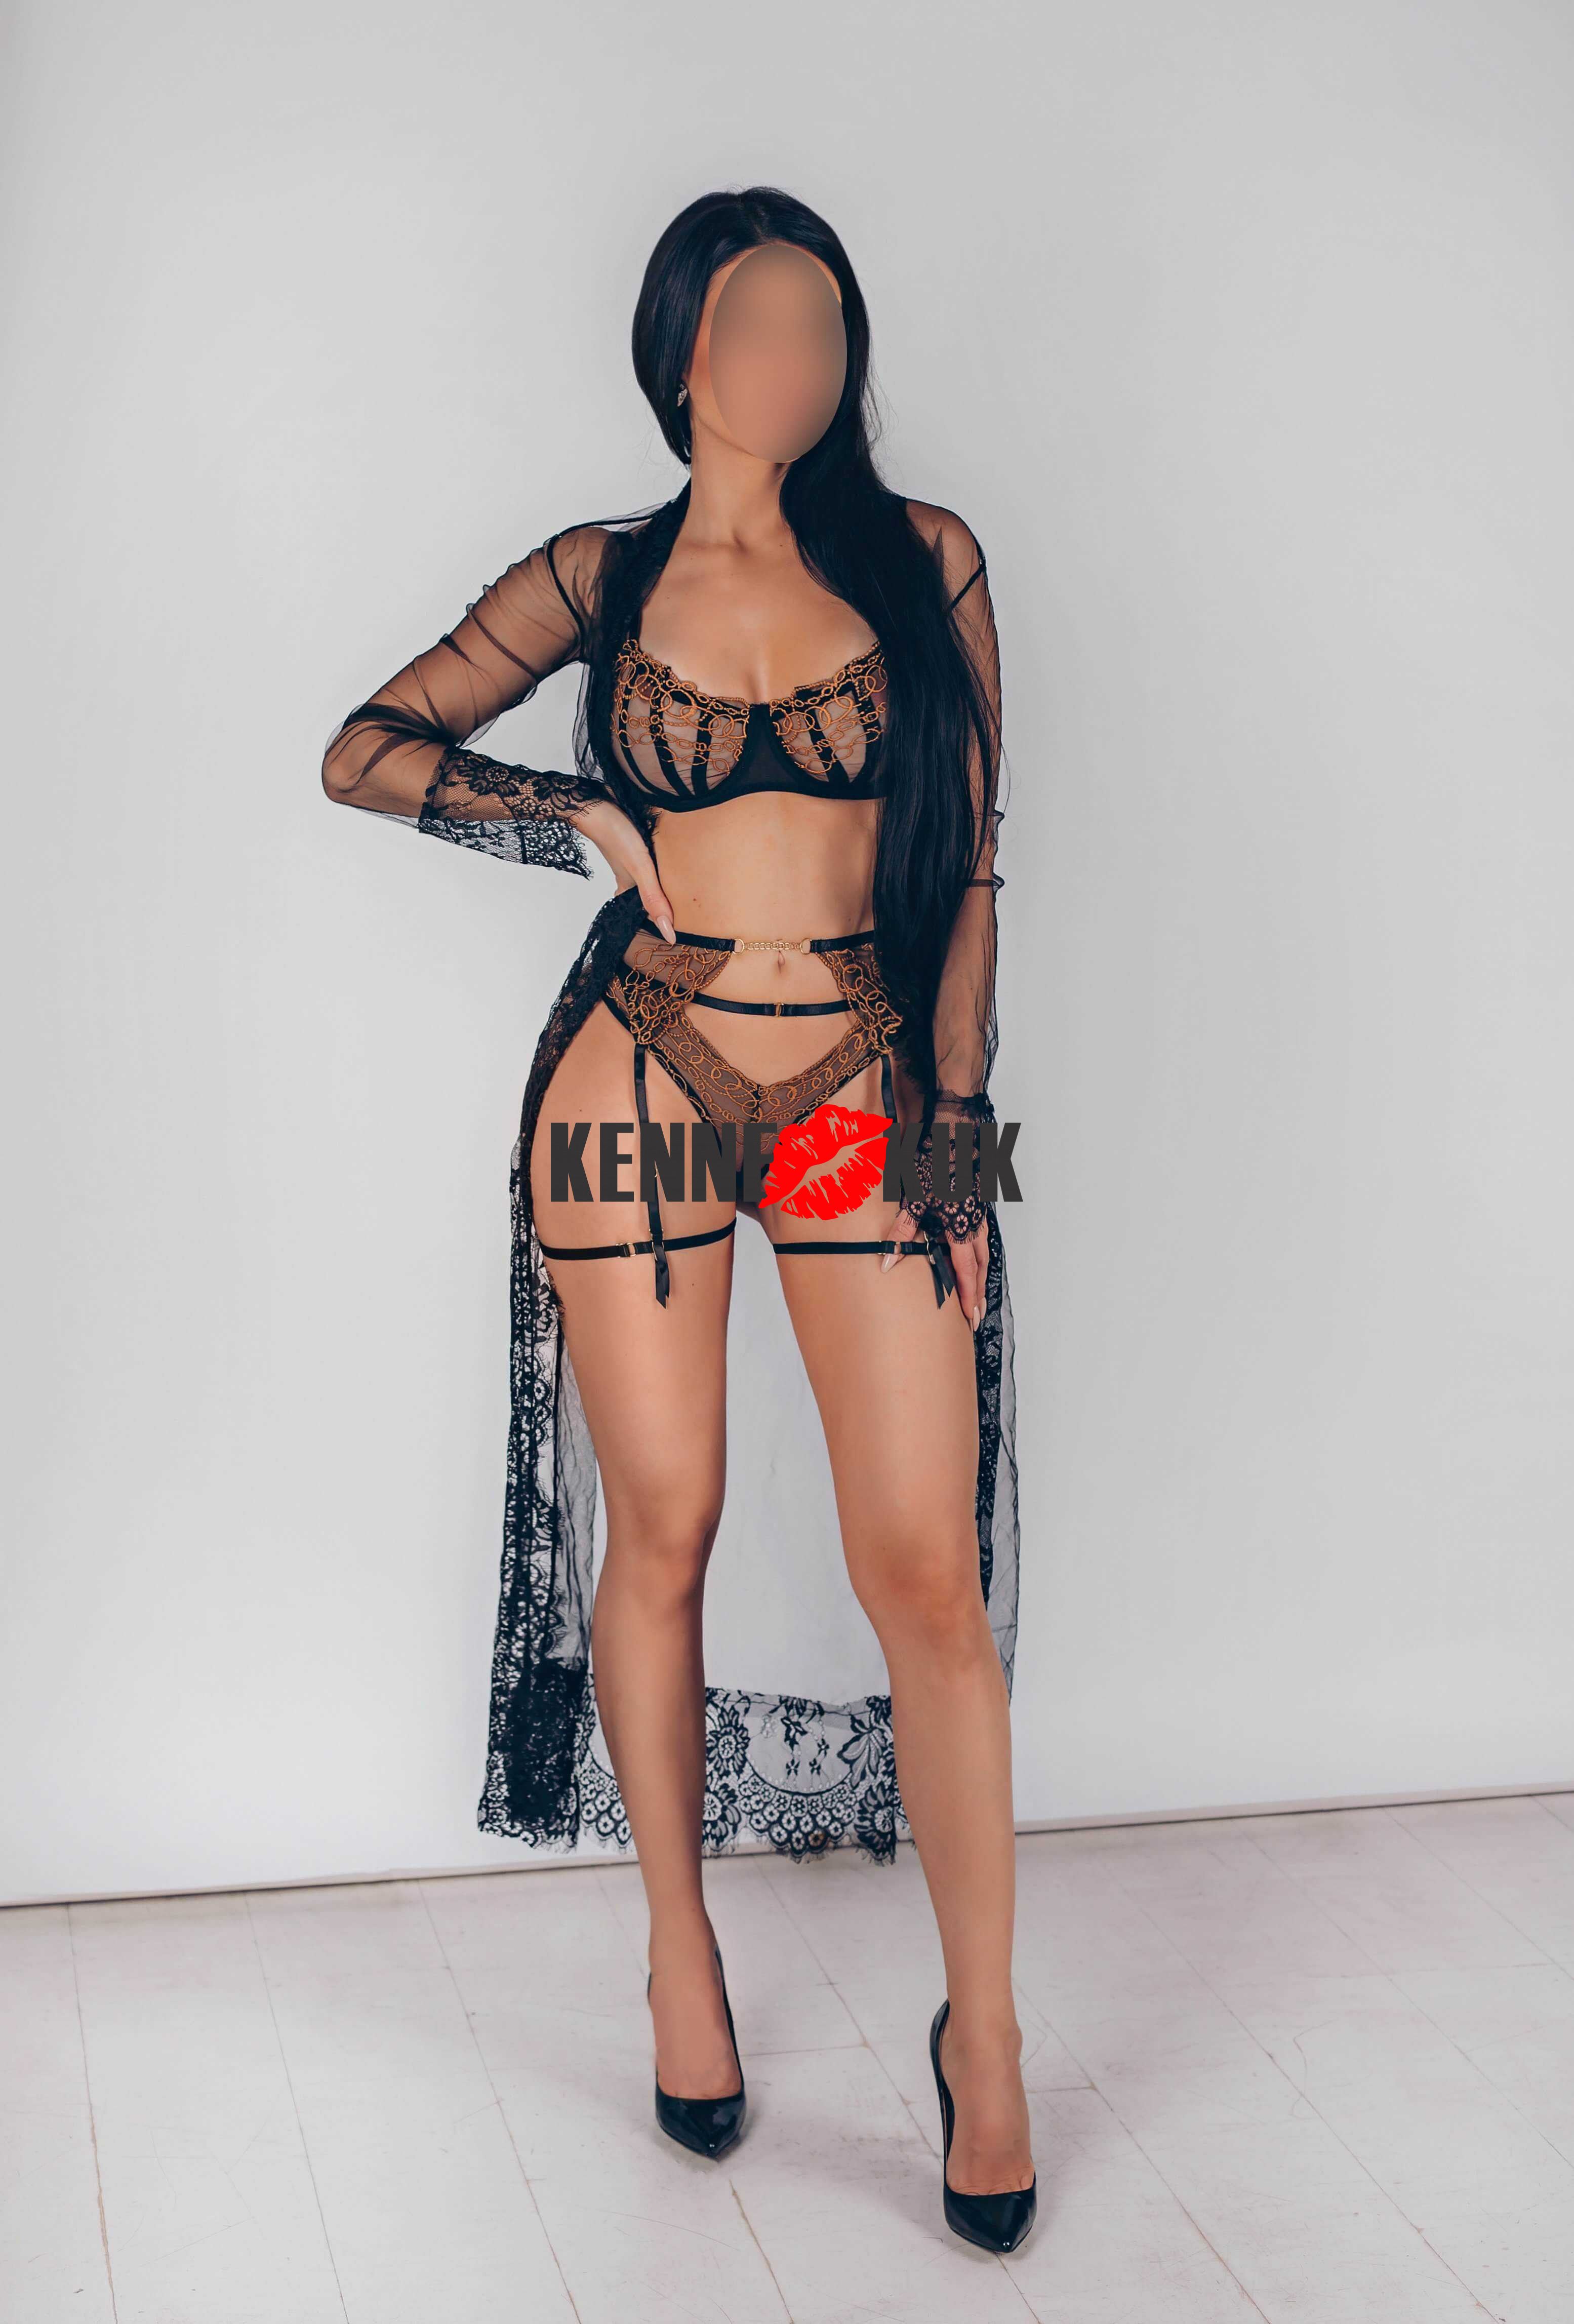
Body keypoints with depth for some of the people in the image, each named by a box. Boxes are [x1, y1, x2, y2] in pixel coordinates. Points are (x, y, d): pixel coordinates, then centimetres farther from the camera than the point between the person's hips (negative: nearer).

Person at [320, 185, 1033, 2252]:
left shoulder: (924, 562, 5)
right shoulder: (601, 579, 6)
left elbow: (967, 870, 5)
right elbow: (365, 750, 10)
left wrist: (958, 1133, 1)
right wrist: (586, 818, -3)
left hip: (872, 1107, 0)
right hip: (636, 1090, 0)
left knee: (929, 1572, -4)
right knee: (660, 1536, 8)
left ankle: (984, 2031, 11)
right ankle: (684, 1961, 27)